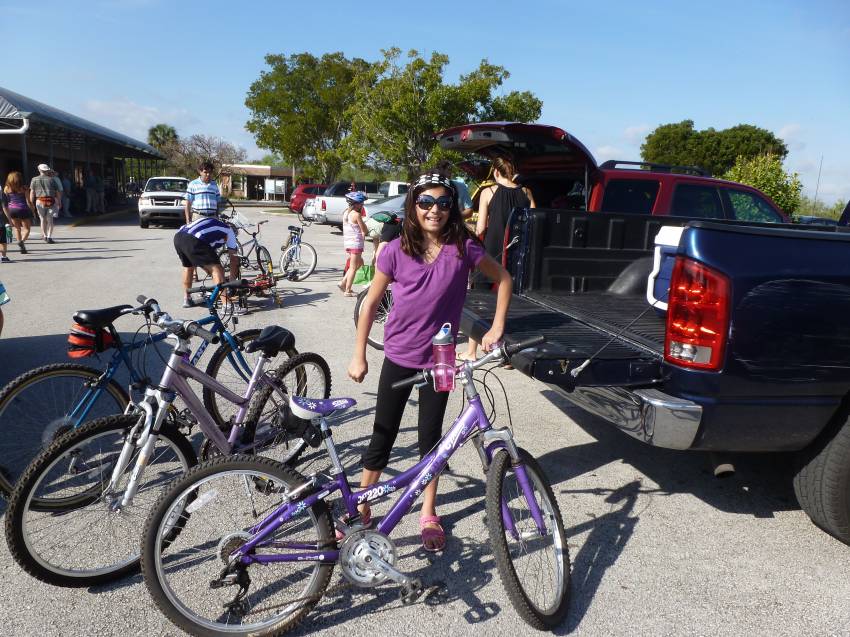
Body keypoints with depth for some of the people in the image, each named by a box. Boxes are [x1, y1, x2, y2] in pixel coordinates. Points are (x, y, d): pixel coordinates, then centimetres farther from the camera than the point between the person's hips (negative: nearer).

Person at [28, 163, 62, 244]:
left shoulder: (35, 180, 7)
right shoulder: (51, 179, 6)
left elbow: (32, 192, 3)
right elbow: (58, 192, 6)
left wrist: (31, 203, 6)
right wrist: (59, 202, 14)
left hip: (40, 201, 1)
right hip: (51, 201, -1)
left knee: (43, 219, 15)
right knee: (50, 220, 2)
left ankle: (44, 236, 24)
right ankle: (49, 237, -6)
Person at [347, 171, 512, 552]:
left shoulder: (463, 248, -9)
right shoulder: (396, 251, -11)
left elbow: (503, 279, 5)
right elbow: (371, 303, -3)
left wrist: (497, 327, -2)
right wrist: (359, 356, -2)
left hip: (439, 359, 0)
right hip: (399, 357, 0)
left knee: (431, 436, 11)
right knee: (383, 435, 8)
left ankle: (428, 513, 28)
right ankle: (361, 507, 26)